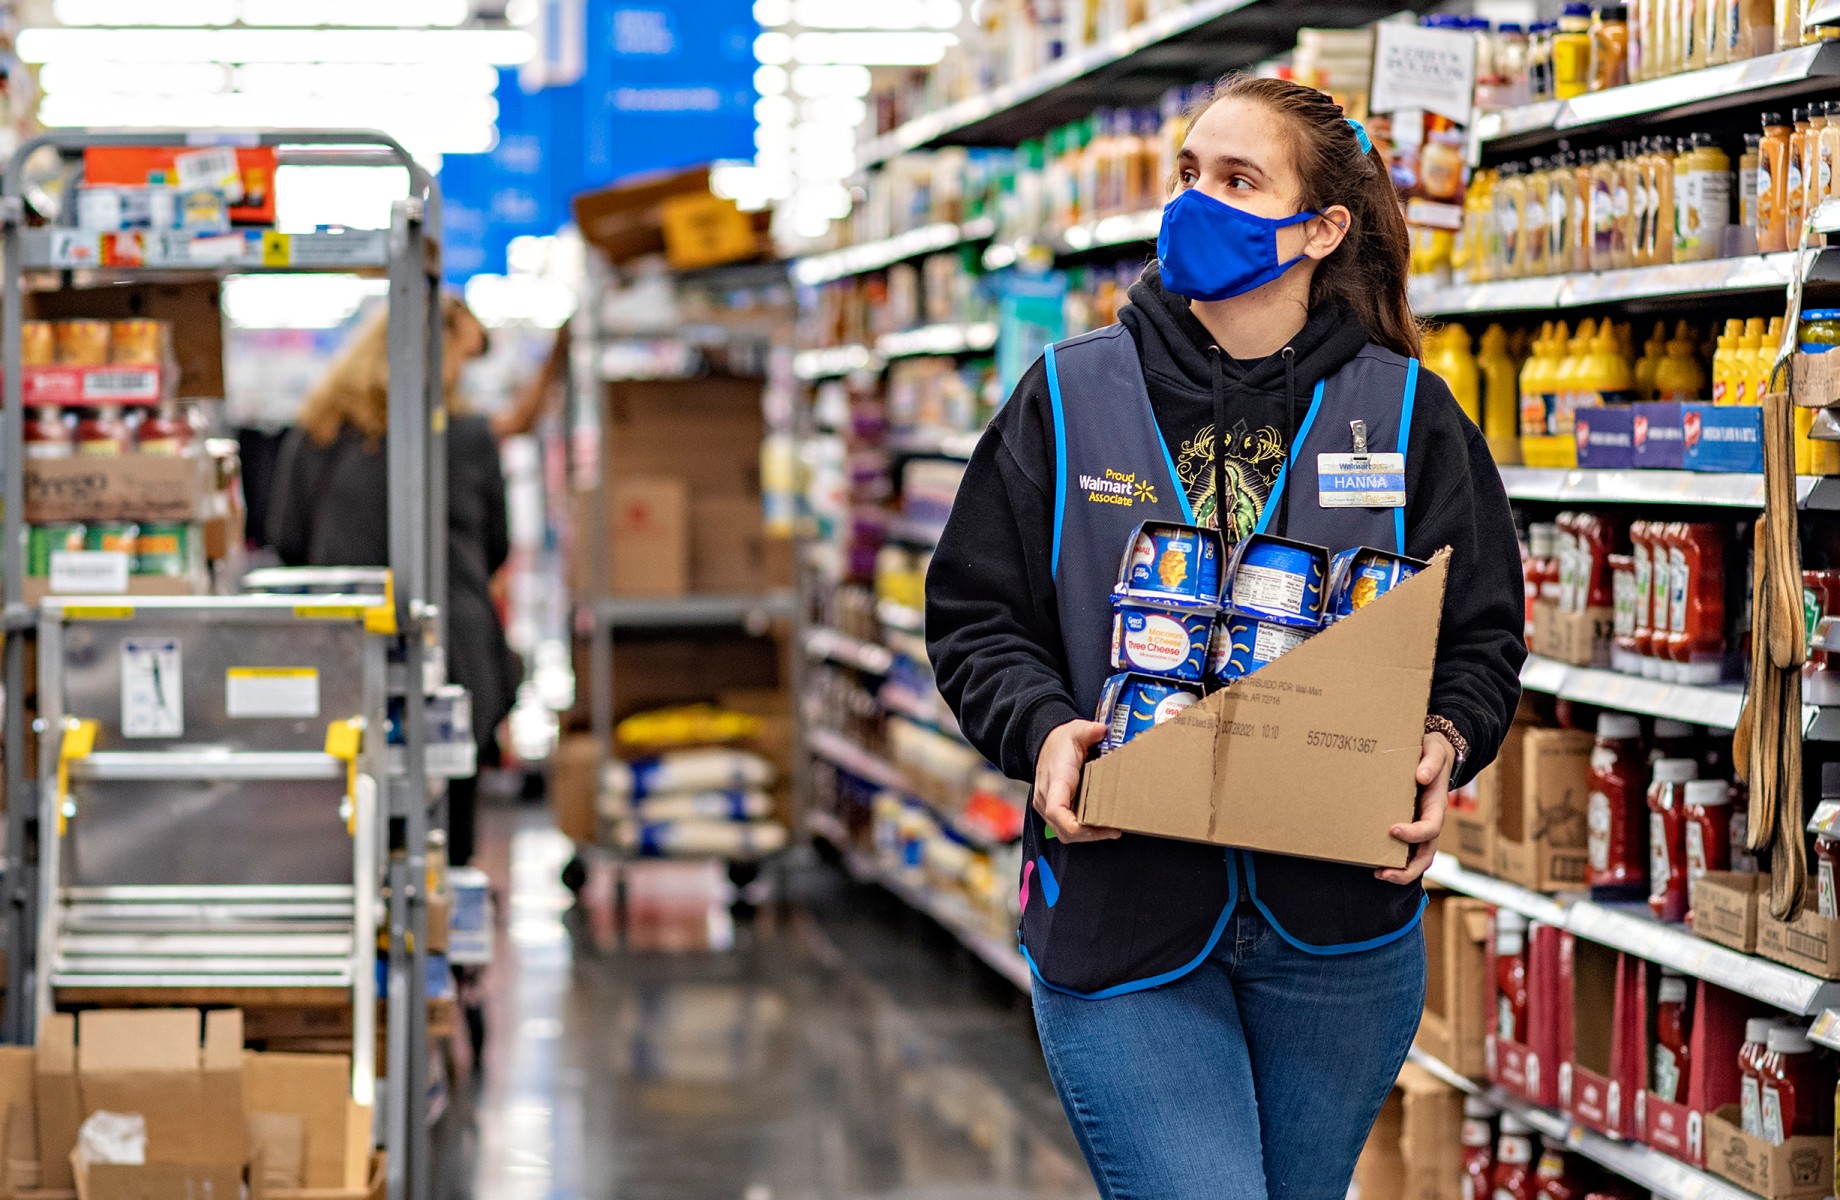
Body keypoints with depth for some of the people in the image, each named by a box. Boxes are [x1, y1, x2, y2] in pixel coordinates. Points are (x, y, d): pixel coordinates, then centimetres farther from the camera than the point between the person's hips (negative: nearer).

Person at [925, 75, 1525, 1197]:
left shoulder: (1407, 413, 3)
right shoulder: (1067, 397, 2)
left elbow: (1484, 632, 7)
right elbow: (977, 615, 5)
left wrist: (1443, 744, -13)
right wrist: (1043, 730, -15)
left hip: (1338, 928, 2)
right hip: (1118, 918, -1)